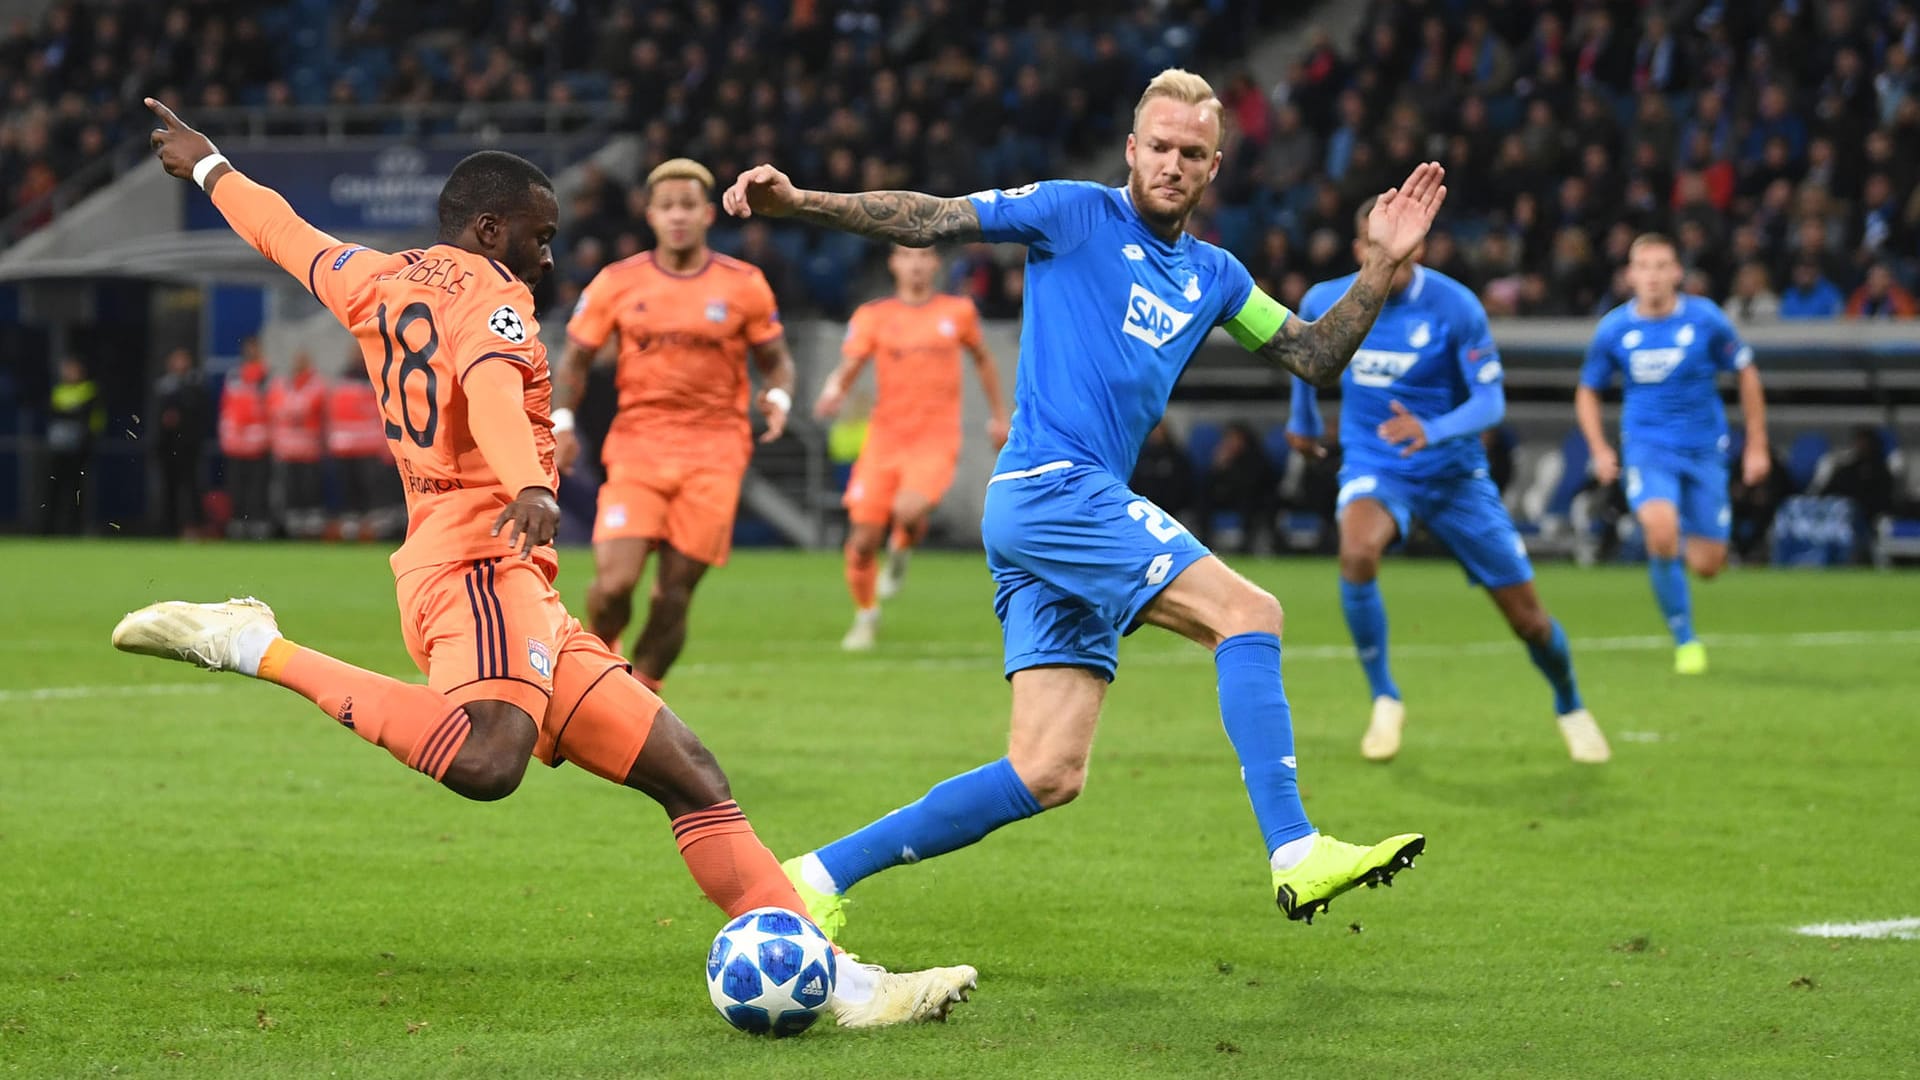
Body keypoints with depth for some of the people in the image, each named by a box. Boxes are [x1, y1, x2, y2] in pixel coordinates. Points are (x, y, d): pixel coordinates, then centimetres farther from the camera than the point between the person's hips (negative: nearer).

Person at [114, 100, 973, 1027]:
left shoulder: (373, 281, 23)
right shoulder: (485, 290, -1)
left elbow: (282, 230, 40)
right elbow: (491, 383, -23)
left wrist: (209, 166, 60)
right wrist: (530, 485, -42)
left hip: (523, 602, 11)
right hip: (480, 568, -11)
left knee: (689, 774, 5)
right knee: (486, 762, -39)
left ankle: (838, 984, -2)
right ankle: (254, 648, -21)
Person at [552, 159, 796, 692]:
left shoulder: (745, 286, 3)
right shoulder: (617, 283, 3)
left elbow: (775, 358, 12)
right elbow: (576, 357, 10)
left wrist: (778, 397, -10)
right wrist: (561, 421, -6)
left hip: (713, 452, 0)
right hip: (636, 444, 0)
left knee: (673, 595, -4)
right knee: (615, 581, -16)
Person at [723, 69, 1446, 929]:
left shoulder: (1213, 277, 20)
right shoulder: (1079, 214, 1)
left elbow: (1315, 357, 21)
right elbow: (931, 220, -4)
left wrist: (1383, 266, 9)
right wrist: (798, 202, -16)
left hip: (1085, 508, 8)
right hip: (1049, 489, -8)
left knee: (1047, 776, 1)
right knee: (1248, 611, -21)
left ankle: (821, 875, 7)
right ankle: (1295, 857, -26)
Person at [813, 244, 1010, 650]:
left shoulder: (959, 311, 6)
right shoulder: (873, 316, 3)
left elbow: (982, 359, 22)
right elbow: (849, 365, -7)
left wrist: (998, 415, 22)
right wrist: (834, 390, -29)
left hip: (936, 438, -1)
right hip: (884, 437, 1)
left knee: (909, 512, -29)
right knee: (863, 539, -3)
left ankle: (900, 553, 7)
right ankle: (866, 616, 23)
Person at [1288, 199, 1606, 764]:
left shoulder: (1455, 307, -16)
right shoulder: (1326, 302, -7)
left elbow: (1491, 401, -18)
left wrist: (1431, 432, -37)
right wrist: (1302, 418, 30)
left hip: (1454, 474, -1)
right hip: (1375, 468, 1)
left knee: (1529, 620, 2)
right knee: (1358, 553, -35)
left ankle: (1570, 707, 34)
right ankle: (1384, 699, -17)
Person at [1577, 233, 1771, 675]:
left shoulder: (1705, 319, -7)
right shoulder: (1613, 330, -4)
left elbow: (1746, 372, 7)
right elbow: (1588, 391, 11)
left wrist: (1757, 445, 6)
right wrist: (1600, 450, -3)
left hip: (1704, 450, 1)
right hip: (1647, 448, -1)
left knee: (1706, 567, -2)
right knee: (1661, 531, -29)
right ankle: (1684, 640, -12)